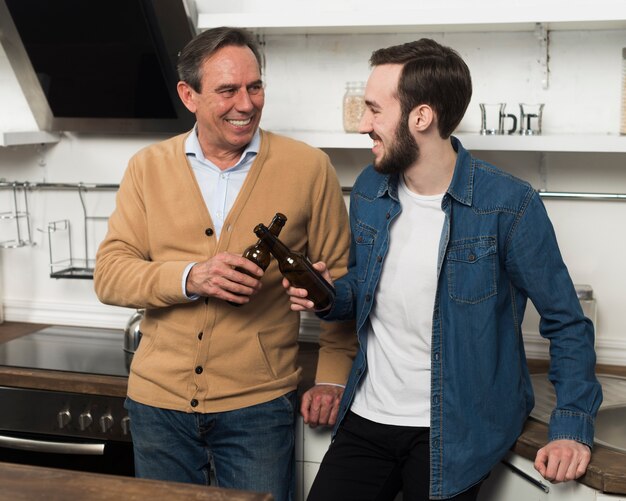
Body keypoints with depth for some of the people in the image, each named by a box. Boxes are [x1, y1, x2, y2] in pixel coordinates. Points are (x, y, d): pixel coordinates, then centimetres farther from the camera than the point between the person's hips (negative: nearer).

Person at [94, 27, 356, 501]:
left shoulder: (308, 168, -4)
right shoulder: (148, 167, 1)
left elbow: (339, 275, 3)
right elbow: (109, 274, -3)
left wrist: (332, 377, -1)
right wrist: (190, 278, -20)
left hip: (259, 405, -2)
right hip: (159, 401, 3)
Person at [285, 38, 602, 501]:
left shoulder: (508, 205, -16)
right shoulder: (369, 189, 1)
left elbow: (566, 322, -8)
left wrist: (573, 427, -13)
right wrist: (329, 295, -6)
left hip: (454, 432, -4)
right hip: (367, 416, 5)